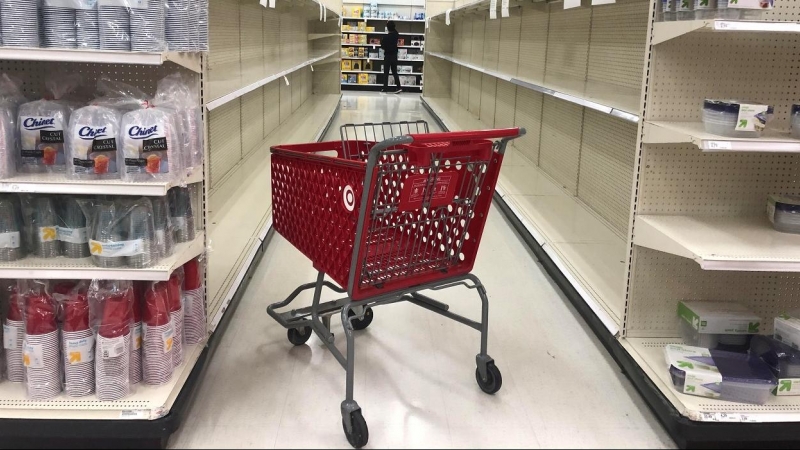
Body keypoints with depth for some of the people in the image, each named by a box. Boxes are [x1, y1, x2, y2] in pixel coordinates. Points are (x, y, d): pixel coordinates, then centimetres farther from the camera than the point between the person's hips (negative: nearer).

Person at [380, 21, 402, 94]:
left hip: (387, 56, -4)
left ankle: (385, 88, 4)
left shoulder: (385, 37, -17)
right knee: (395, 72, 10)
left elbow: (382, 46, -10)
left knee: (386, 73, 3)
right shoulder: (396, 35, -2)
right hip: (394, 56, 4)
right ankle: (398, 87, 1)